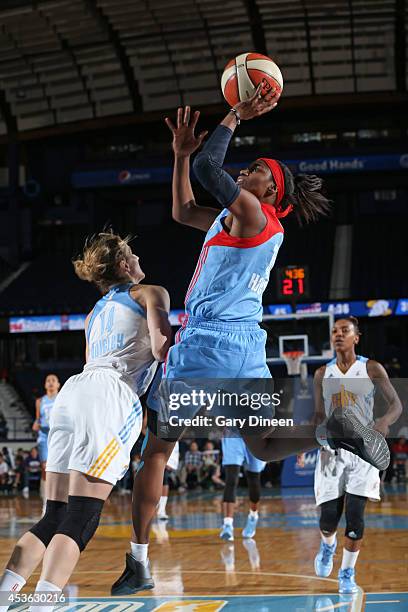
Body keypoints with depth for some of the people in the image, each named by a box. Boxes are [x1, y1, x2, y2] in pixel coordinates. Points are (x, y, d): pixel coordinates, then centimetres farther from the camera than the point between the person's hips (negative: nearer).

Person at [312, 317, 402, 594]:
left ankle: (348, 572, 9)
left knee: (355, 514, -9)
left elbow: (396, 404, -1)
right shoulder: (323, 374, 5)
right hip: (333, 450, 2)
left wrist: (385, 421, -23)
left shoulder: (372, 369, -3)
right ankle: (328, 546, 33)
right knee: (329, 516, -3)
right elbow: (319, 415, 11)